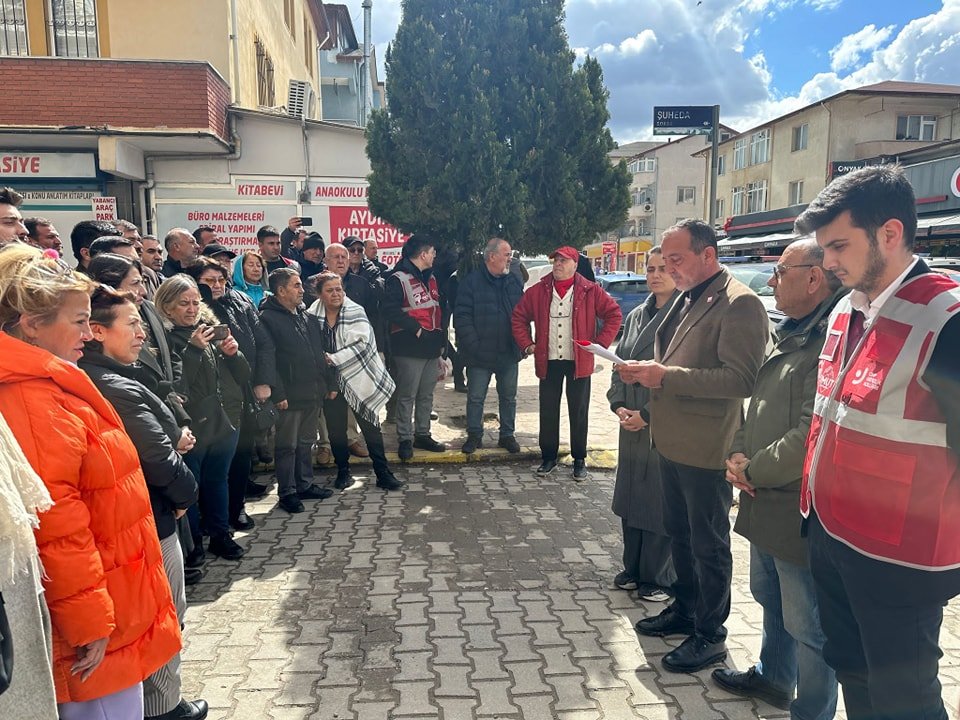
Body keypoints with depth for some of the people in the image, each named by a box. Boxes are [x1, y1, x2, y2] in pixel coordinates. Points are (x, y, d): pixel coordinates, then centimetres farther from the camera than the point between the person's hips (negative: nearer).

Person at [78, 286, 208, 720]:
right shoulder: (118, 388, -25)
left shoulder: (94, 378, 4)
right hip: (149, 521, -9)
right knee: (166, 616, 9)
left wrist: (174, 436, -1)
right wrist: (186, 494, -7)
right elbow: (161, 460, -23)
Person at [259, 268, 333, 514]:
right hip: (289, 396, -8)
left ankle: (305, 484, 31)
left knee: (306, 441, 18)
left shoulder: (307, 316, 13)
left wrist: (325, 382, 14)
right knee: (287, 446, 4)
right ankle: (287, 492, 15)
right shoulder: (268, 318, -12)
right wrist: (278, 393, -20)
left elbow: (320, 350, 19)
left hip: (313, 392, 8)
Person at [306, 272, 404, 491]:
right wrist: (328, 385, -4)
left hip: (358, 380, -1)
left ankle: (383, 474, 10)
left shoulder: (355, 313, -5)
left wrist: (332, 358, -18)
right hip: (330, 383, 2)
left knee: (371, 427, 2)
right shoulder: (312, 316, -2)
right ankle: (343, 472, 26)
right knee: (336, 429, 10)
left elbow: (362, 344, -15)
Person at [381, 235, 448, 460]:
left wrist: (441, 338, 14)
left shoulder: (430, 277, 17)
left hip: (431, 346, 8)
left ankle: (422, 434, 25)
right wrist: (416, 329, -17)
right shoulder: (398, 279, -10)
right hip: (410, 347, -8)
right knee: (407, 395, -3)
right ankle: (405, 439, 6)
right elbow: (390, 311, -18)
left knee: (426, 394, 14)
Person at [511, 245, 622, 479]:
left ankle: (579, 460, 18)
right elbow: (519, 317, 11)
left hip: (579, 362, -2)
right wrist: (527, 345, 3)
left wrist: (599, 343, -6)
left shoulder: (590, 291, -2)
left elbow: (614, 314, -1)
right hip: (548, 362, 2)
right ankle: (548, 457, 21)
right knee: (548, 412, 8)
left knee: (579, 413, 7)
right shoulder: (538, 291, 4)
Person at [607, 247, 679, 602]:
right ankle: (634, 569, 32)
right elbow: (619, 363, 14)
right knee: (630, 497, 16)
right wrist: (618, 405, 0)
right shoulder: (636, 316, 11)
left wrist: (647, 414, -14)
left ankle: (658, 578, 20)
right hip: (631, 424, 7)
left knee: (661, 502, 3)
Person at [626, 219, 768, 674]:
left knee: (708, 544, 6)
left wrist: (667, 376, -25)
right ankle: (684, 610, 39)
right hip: (671, 442, 9)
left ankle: (710, 636, 22)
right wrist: (647, 372, 2)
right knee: (679, 532, 21)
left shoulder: (739, 304, -17)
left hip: (704, 449, -9)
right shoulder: (687, 299, 12)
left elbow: (740, 378, -25)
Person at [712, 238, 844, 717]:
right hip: (767, 502, 10)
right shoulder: (792, 334, 11)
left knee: (808, 627, 8)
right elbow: (760, 404, 17)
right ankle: (772, 678, 49)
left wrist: (753, 470, -14)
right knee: (772, 601, 28)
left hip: (800, 512, -10)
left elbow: (811, 434, -28)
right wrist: (738, 453, 0)